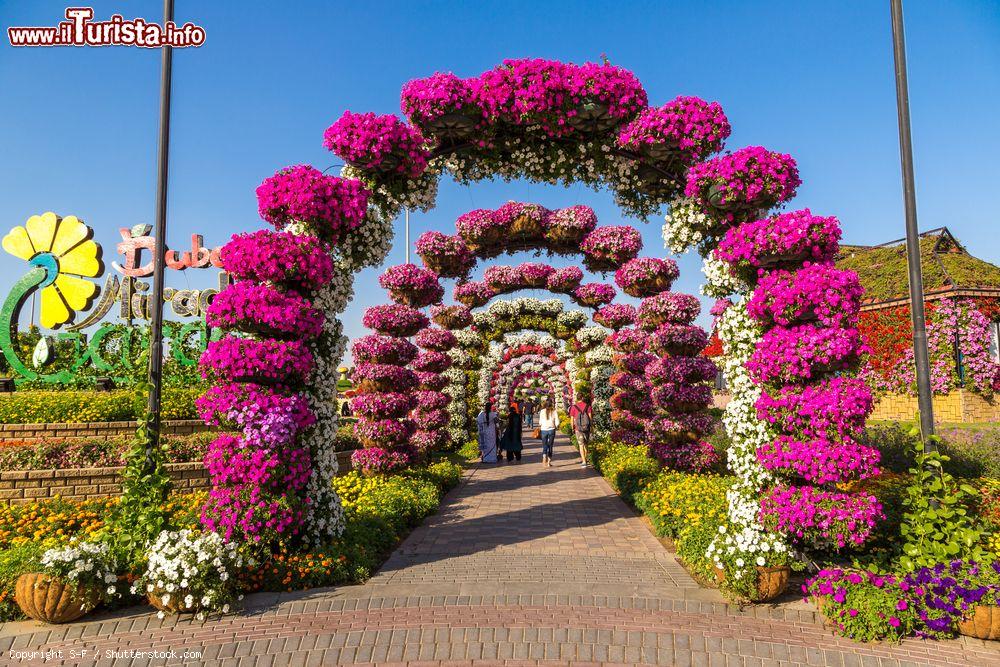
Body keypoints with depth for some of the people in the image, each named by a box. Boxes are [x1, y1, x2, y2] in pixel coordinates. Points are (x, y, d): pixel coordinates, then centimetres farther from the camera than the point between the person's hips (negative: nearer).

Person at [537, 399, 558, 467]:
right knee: (550, 446, 12)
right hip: (552, 429, 0)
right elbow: (557, 422, -5)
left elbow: (540, 422, 0)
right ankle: (549, 461, 13)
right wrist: (556, 426, 14)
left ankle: (544, 460, -15)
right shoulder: (554, 411, -7)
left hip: (544, 429, 0)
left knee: (544, 446, 6)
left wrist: (540, 426, 19)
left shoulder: (542, 411, -8)